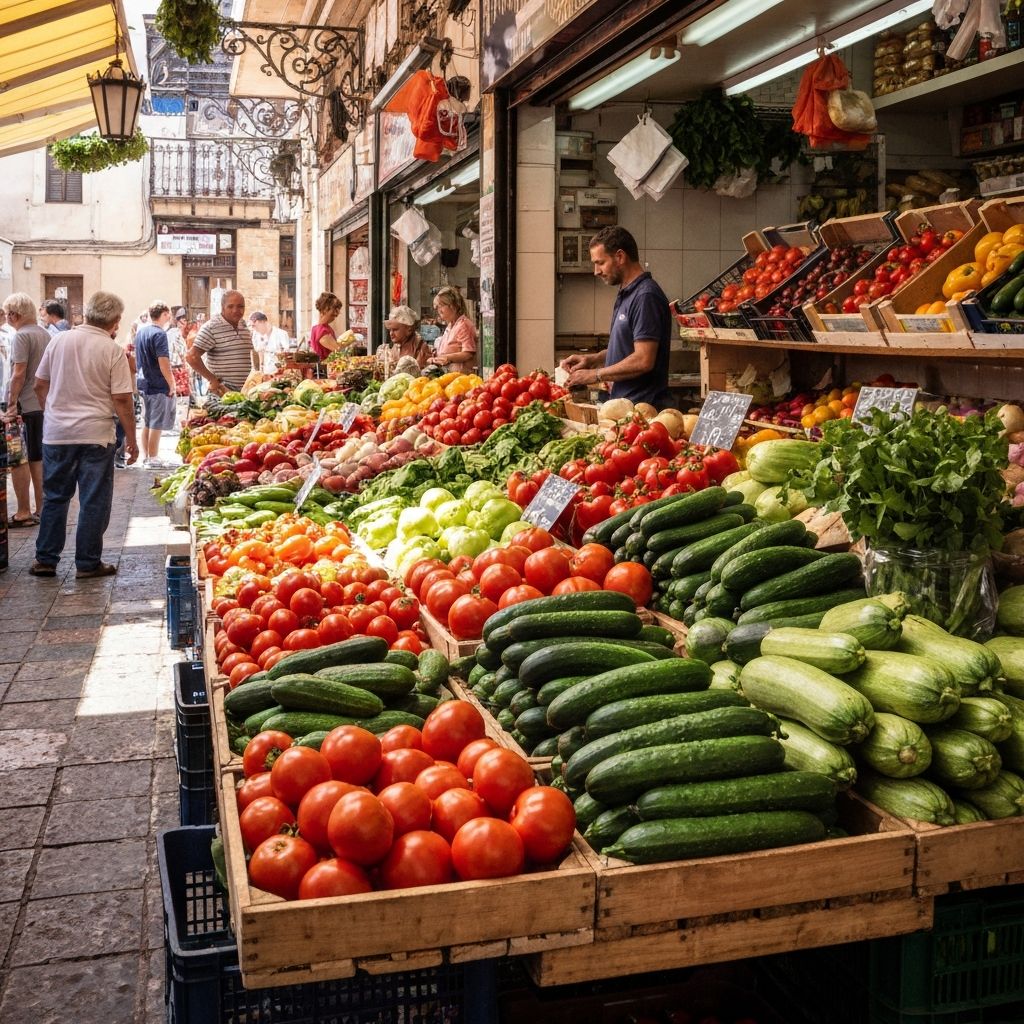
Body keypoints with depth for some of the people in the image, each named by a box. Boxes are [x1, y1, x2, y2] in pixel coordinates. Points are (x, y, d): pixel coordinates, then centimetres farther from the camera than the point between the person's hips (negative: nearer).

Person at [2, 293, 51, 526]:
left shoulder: (21, 336, -14)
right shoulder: (45, 334, 10)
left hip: (23, 406, -8)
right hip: (42, 404, 8)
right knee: (37, 459, 13)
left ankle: (23, 512, 1)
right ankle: (40, 509, 17)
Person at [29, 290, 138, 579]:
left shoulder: (59, 341, 2)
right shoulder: (112, 351, -10)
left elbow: (40, 385, 9)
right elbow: (122, 399, -11)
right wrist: (131, 439, -3)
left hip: (57, 433, 4)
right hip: (96, 434, -4)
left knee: (54, 498, 15)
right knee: (94, 501, 6)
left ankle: (45, 560, 19)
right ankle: (88, 563, 10)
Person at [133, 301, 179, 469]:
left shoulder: (140, 332, 11)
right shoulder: (159, 334, -16)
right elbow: (163, 363, -21)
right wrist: (172, 384, -14)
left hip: (143, 383, 9)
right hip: (159, 386, -9)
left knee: (147, 423, 15)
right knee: (157, 424, -1)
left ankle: (146, 457, 21)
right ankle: (153, 459, 3)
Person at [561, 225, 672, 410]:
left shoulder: (646, 297, -16)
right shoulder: (626, 294, 15)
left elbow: (643, 360, -22)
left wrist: (595, 375, -13)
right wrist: (592, 360, 9)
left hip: (643, 405, -9)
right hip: (625, 402, 9)